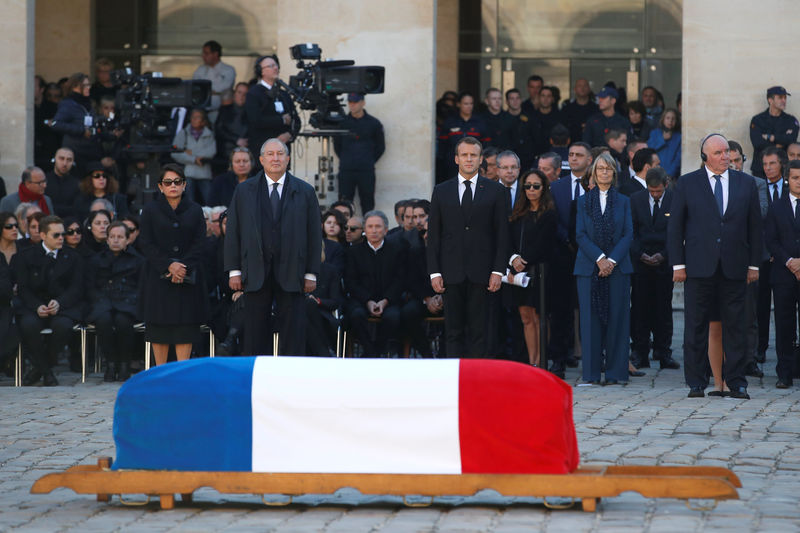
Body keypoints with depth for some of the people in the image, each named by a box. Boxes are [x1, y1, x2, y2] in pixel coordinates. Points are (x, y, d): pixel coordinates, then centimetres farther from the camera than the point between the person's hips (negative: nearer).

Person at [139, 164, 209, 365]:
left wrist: (183, 268, -13)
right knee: (159, 326, -2)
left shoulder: (195, 211, 8)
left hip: (188, 278, 1)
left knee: (186, 326, -4)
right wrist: (169, 266, -14)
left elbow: (199, 244, 2)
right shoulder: (150, 210, 4)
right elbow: (147, 245, -2)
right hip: (158, 277, -1)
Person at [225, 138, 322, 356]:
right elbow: (233, 233, 8)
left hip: (291, 274, 0)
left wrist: (311, 274, 1)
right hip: (256, 273, 1)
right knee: (256, 331, 2)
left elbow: (314, 235, 7)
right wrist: (234, 271, 0)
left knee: (293, 331, -1)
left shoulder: (305, 192, 7)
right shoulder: (244, 191, 9)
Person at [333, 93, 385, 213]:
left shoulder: (373, 123, 4)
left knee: (367, 203, 2)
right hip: (346, 171, 1)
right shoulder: (342, 122, 5)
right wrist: (344, 160, 8)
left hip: (366, 171, -1)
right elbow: (337, 145, 15)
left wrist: (370, 161, 7)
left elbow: (381, 147, 12)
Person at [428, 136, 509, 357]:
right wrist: (434, 272, -1)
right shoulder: (441, 192, 10)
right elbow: (433, 235, 8)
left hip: (481, 273, -1)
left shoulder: (495, 191, 7)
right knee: (454, 331, 1)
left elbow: (502, 234, 4)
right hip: (452, 272, 1)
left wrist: (498, 271, -4)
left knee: (478, 331, -2)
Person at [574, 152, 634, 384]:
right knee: (591, 318, -2)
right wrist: (599, 258, -12)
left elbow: (628, 234, 3)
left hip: (618, 267, 0)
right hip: (589, 267, 0)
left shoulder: (624, 202, 10)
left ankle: (615, 372, 1)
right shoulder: (583, 201, 10)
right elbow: (580, 235, 1)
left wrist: (612, 260, -11)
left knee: (616, 318, -2)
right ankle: (591, 372, 1)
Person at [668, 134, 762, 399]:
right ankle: (696, 383, 7)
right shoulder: (687, 183, 5)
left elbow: (754, 226, 12)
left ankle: (736, 382, 8)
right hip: (699, 267, -1)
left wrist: (754, 264, 6)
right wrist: (678, 264, -2)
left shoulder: (746, 183, 10)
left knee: (735, 327, 2)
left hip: (734, 268, 1)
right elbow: (675, 226, 4)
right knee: (696, 327, 1)